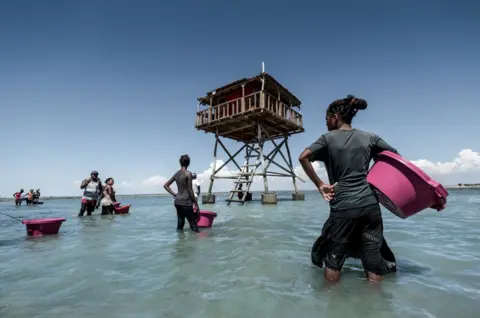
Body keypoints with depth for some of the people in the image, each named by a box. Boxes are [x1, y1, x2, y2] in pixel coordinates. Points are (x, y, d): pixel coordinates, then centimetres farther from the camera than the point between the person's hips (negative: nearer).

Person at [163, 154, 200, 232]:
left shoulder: (176, 174, 9)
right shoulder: (188, 173, -10)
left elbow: (165, 185, 16)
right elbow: (190, 190, -12)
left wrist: (174, 194, 13)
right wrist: (196, 203, -6)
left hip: (177, 202, 7)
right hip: (186, 202, -7)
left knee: (180, 224, 15)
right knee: (194, 225, -3)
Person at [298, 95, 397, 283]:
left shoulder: (328, 138, -1)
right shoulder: (369, 137, 11)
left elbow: (303, 157, -14)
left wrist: (319, 185, -9)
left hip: (343, 208, -3)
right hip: (370, 205, 4)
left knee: (333, 258, 12)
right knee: (373, 258, 12)